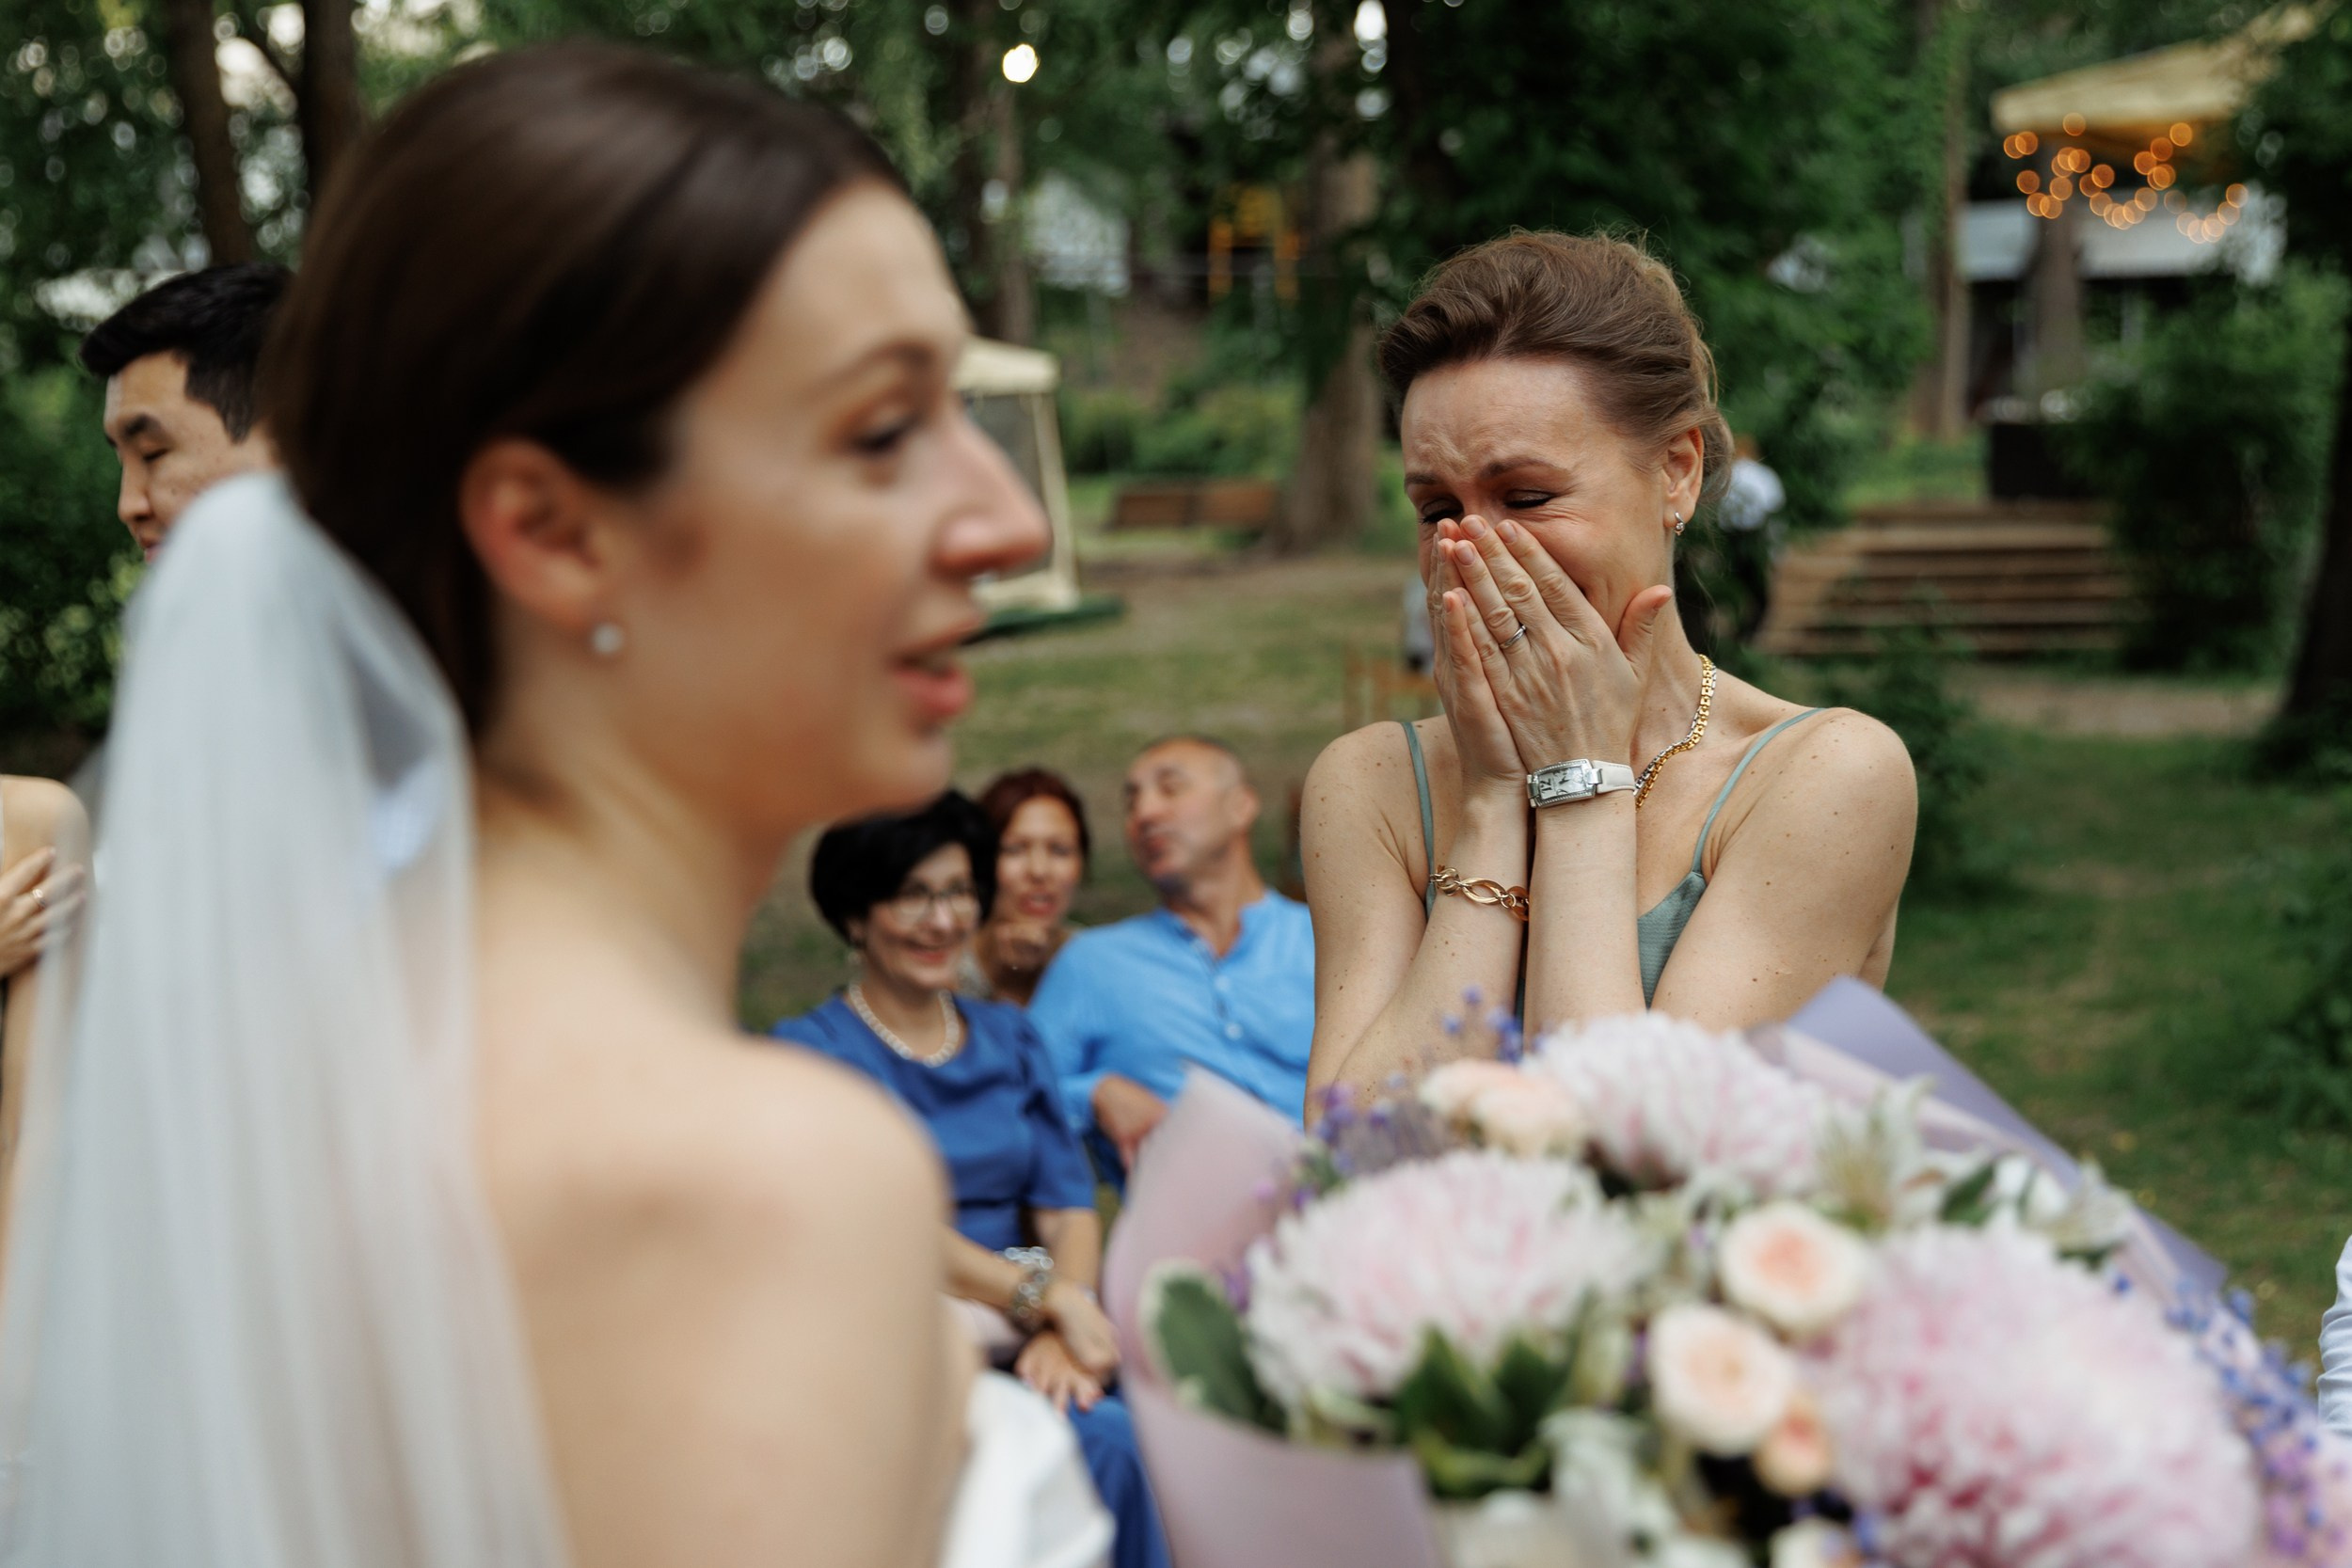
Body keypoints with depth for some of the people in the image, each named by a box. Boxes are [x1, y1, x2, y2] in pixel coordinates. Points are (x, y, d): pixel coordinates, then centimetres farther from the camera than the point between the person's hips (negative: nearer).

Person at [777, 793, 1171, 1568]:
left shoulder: (1009, 1036, 19)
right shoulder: (812, 1051, 3)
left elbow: (1068, 1206, 10)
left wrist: (1063, 1327, -12)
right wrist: (1051, 1297, -19)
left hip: (1029, 1332, 5)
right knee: (1106, 1440, -32)